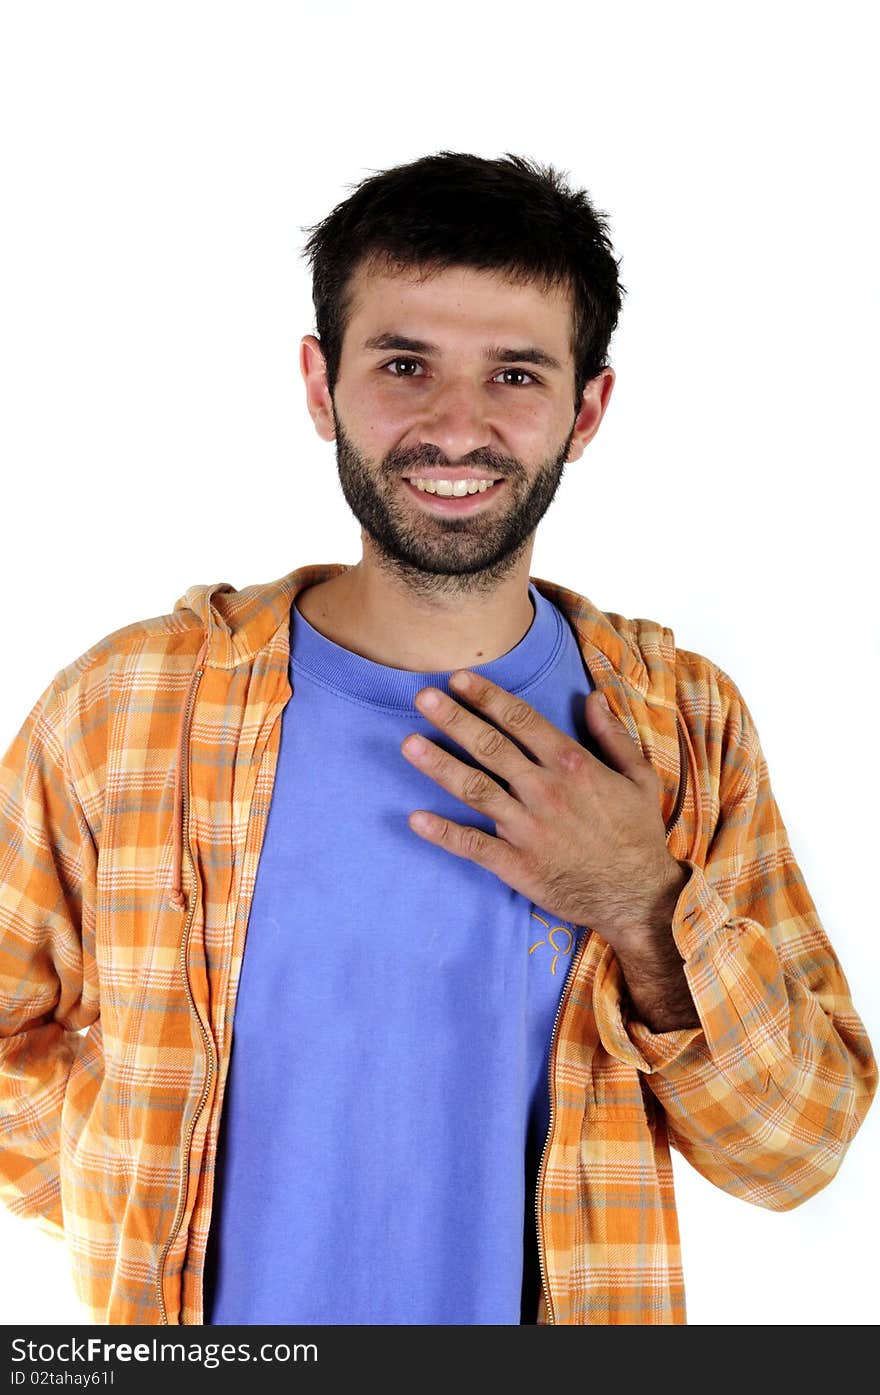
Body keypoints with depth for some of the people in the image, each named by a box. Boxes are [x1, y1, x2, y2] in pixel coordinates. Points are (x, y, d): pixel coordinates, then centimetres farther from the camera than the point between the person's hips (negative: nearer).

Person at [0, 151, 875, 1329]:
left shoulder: (688, 724, -11)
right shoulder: (126, 705, -15)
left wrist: (649, 914, -24)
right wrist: (164, 1198, -15)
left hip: (566, 1302, 1)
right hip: (210, 1319, -1)